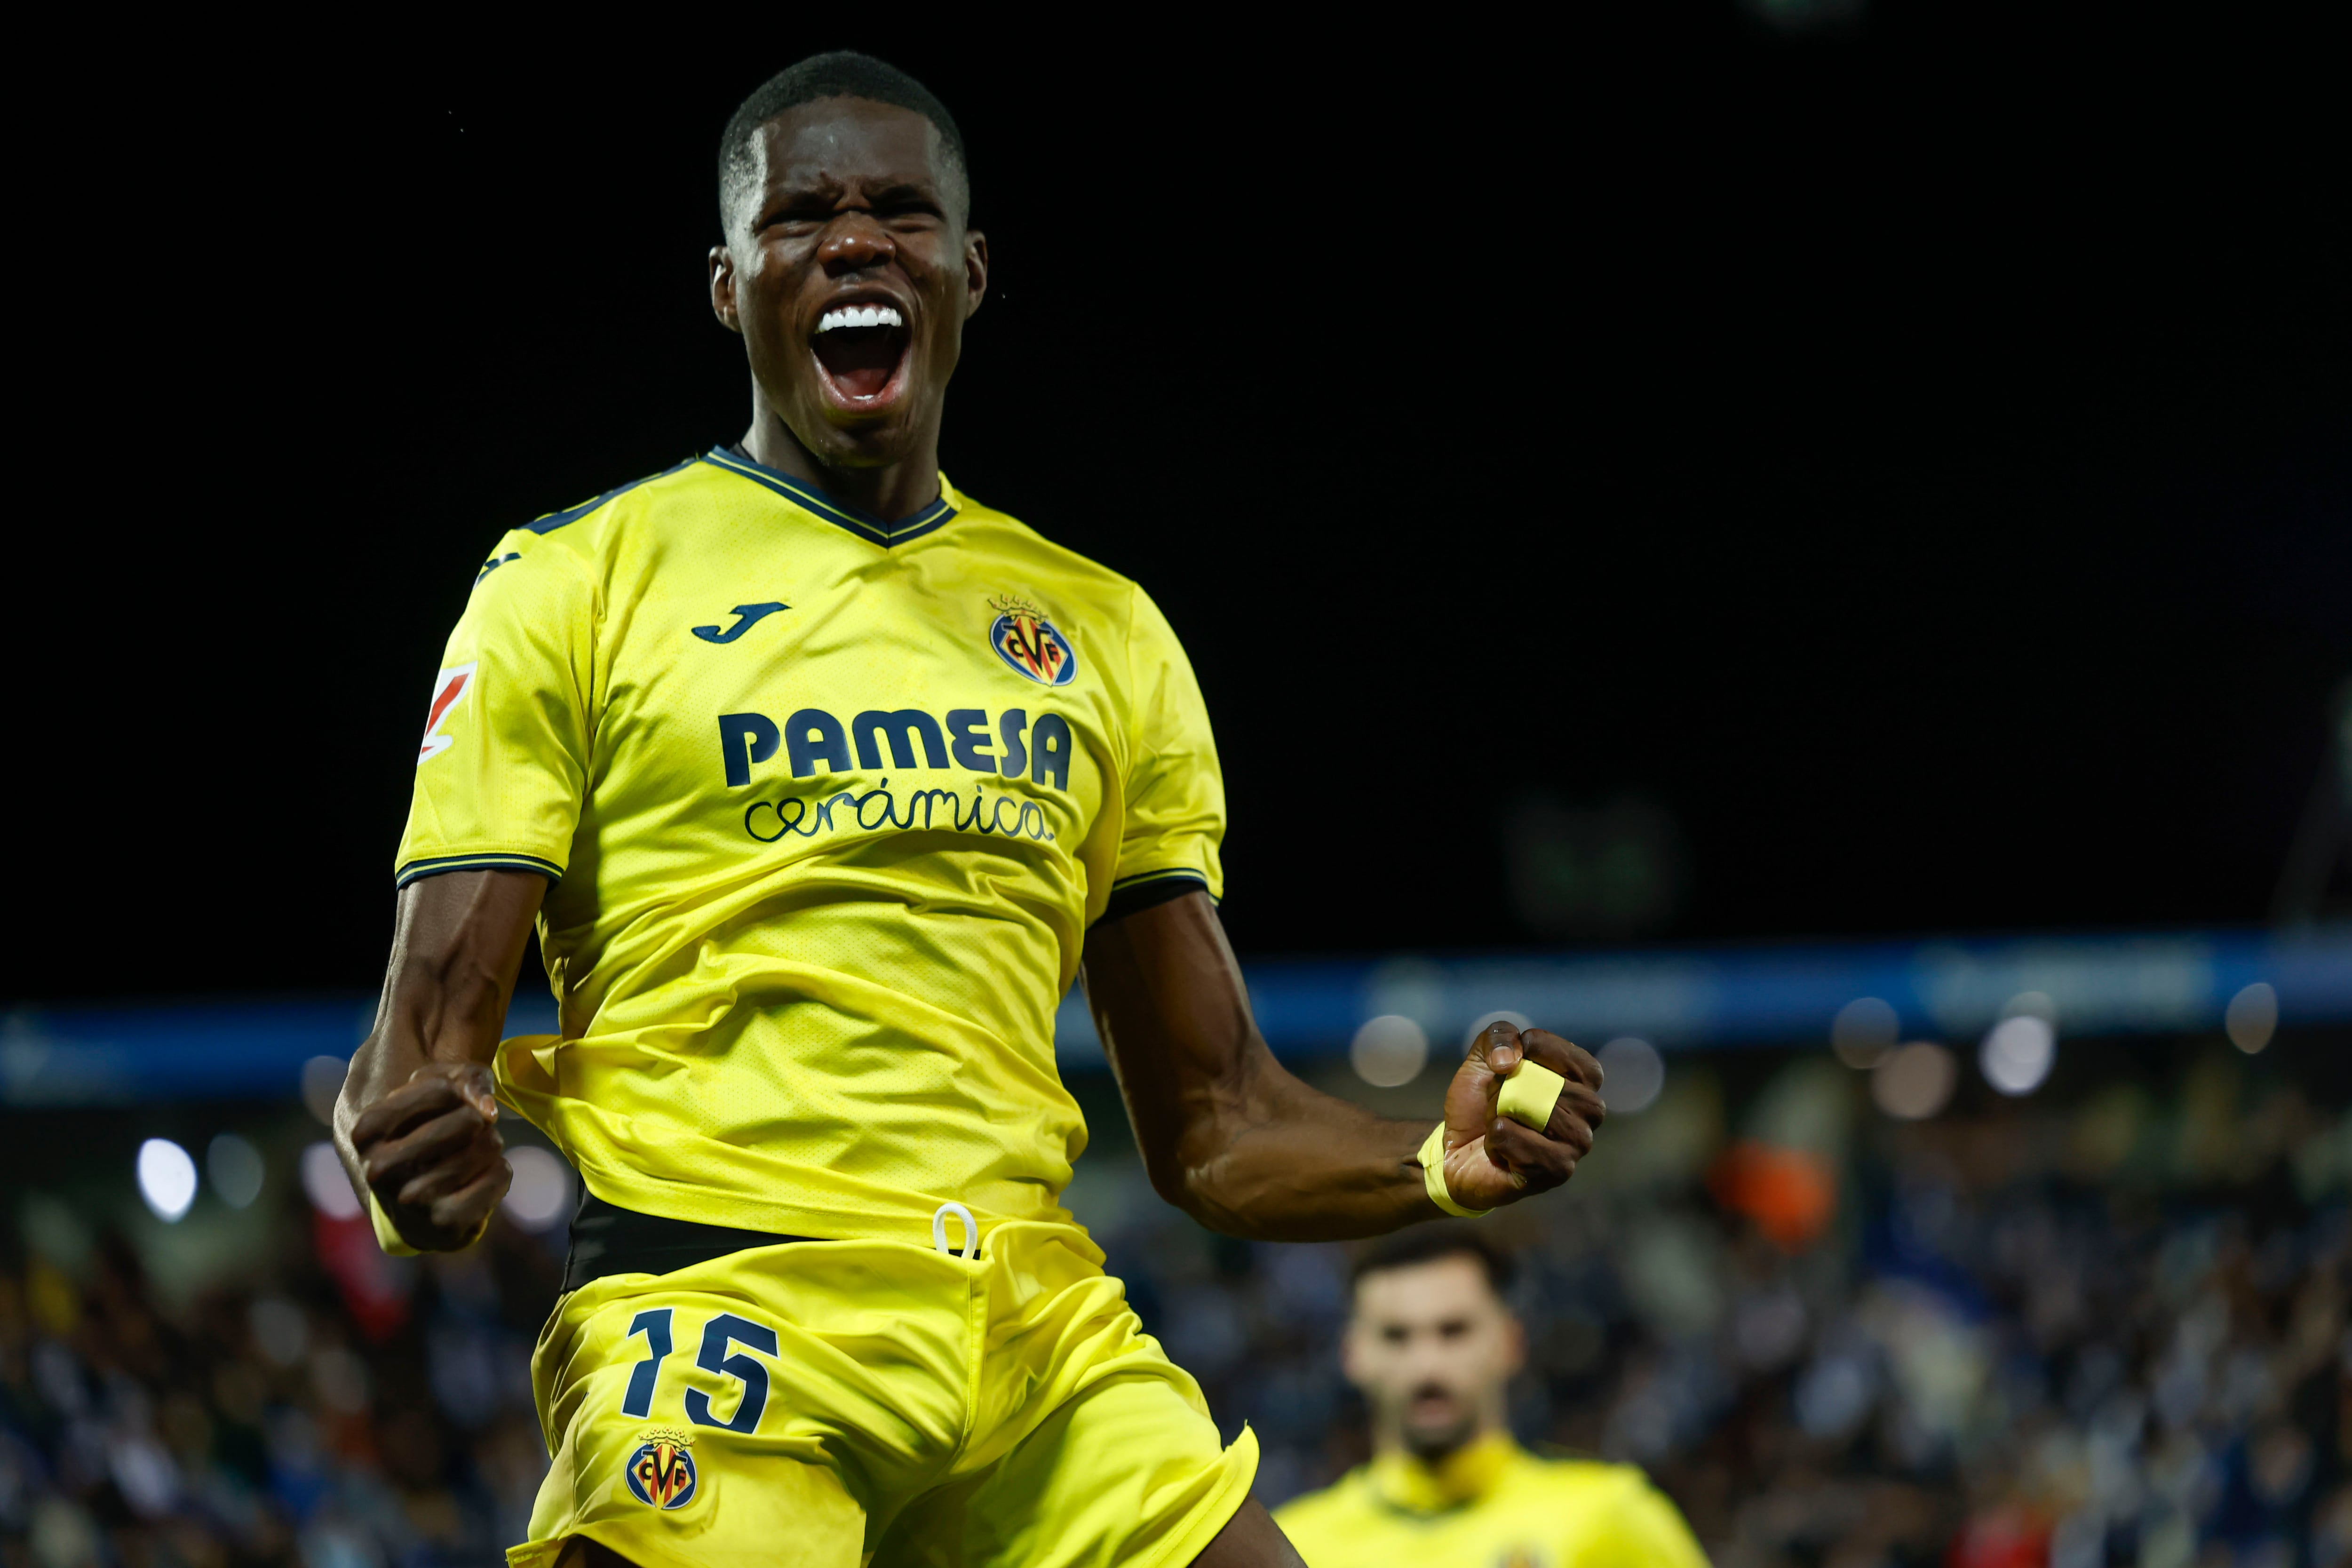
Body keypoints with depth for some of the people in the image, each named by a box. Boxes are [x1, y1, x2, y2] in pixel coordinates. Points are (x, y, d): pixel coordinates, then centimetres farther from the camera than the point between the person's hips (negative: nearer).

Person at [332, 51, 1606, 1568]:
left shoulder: (1106, 633, 18)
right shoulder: (573, 586, 5)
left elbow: (1219, 1127, 20)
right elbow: (426, 1041, 0)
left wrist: (1443, 1162, 0)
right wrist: (416, 1157, -24)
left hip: (1036, 1323, 4)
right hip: (721, 1312, -4)